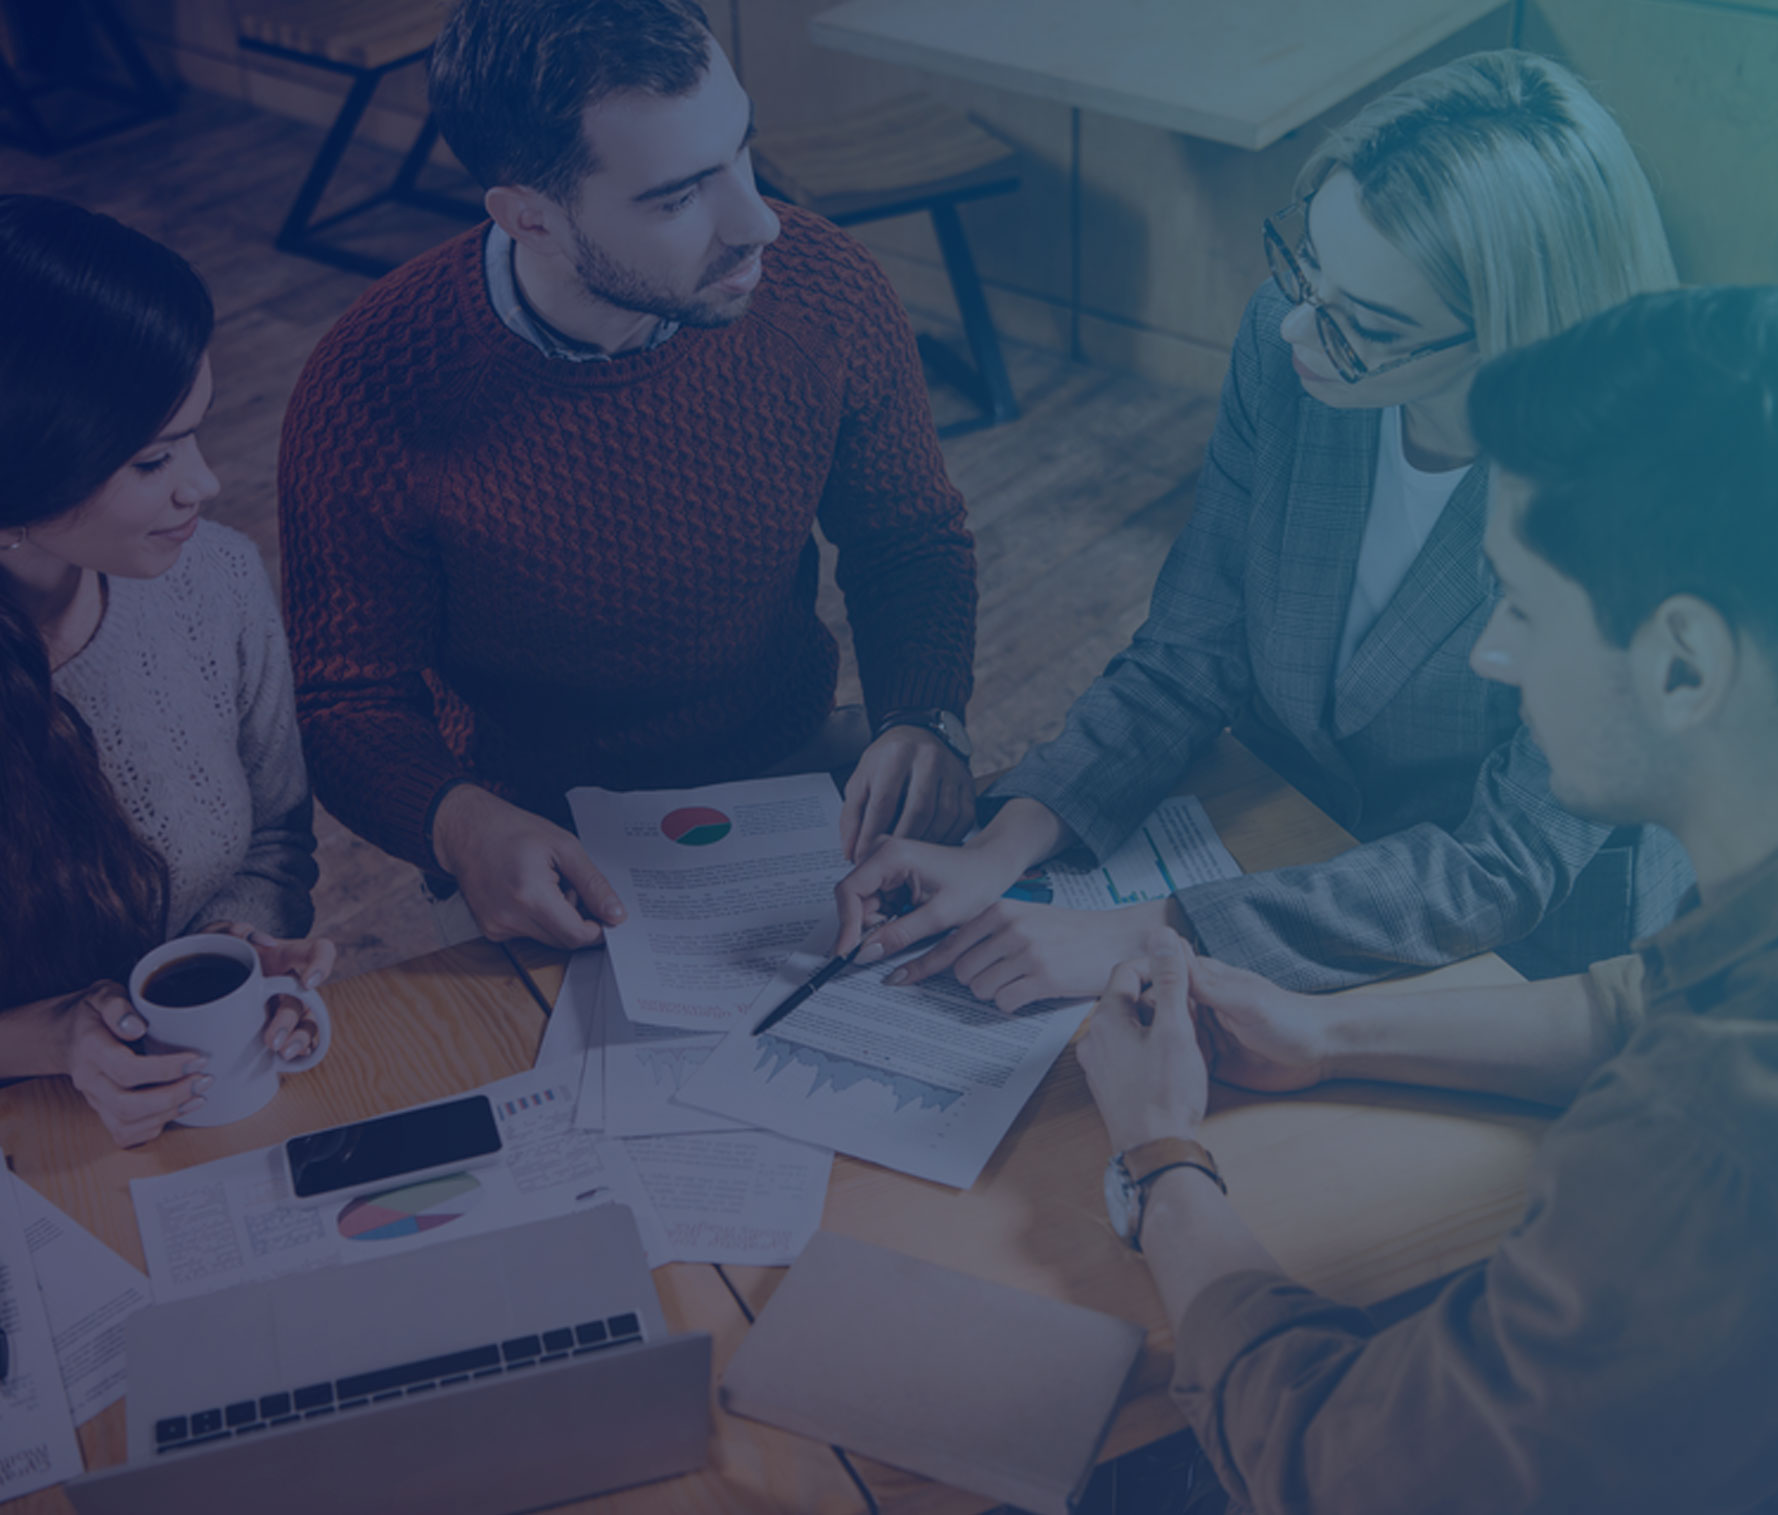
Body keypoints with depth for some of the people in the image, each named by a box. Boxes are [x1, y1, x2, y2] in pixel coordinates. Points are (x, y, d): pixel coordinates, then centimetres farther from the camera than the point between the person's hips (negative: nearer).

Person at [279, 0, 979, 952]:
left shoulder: (822, 287, -12)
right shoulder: (370, 394, -20)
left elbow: (911, 537, 5)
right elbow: (348, 698, -7)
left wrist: (924, 722, -15)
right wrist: (461, 825, -29)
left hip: (798, 772, 4)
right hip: (546, 845, -3)